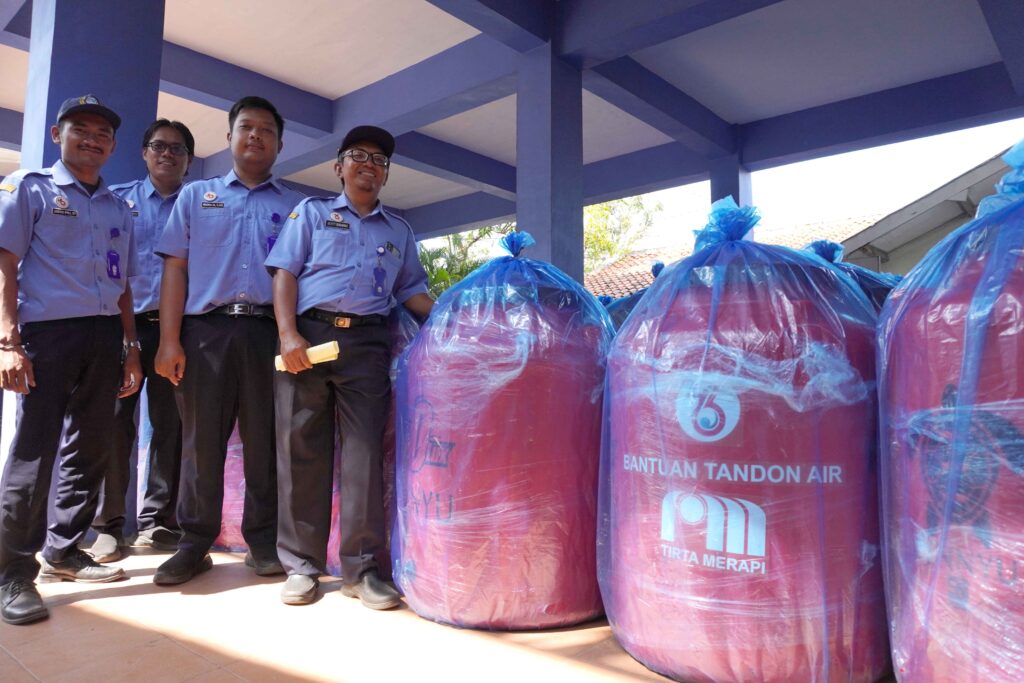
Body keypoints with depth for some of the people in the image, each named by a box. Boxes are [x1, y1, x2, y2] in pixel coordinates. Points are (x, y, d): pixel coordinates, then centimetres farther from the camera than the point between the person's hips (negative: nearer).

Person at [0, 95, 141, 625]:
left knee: (88, 450, 9)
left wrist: (131, 348, 13)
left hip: (104, 337, 5)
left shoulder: (118, 208, 19)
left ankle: (63, 551, 23)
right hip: (47, 329, -5)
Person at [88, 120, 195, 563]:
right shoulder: (117, 199, 12)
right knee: (115, 421, -1)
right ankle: (109, 524, 9)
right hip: (124, 325, 0)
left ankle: (157, 521, 13)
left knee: (170, 425, 3)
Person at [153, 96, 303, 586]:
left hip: (268, 332, 0)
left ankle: (263, 541, 13)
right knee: (201, 440, 3)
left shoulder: (296, 207, 16)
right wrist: (169, 340, -2)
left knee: (264, 441, 3)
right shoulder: (196, 195, 18)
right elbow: (175, 268, 9)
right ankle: (195, 543, 14)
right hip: (205, 329, 1)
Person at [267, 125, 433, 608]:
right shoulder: (311, 212, 17)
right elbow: (284, 274, 6)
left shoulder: (400, 232, 23)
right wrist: (288, 334, -9)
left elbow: (413, 292, 18)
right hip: (309, 335, -1)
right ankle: (301, 565, 10)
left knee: (364, 452, -3)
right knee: (301, 450, 0)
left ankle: (360, 567, 4)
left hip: (368, 344, 1)